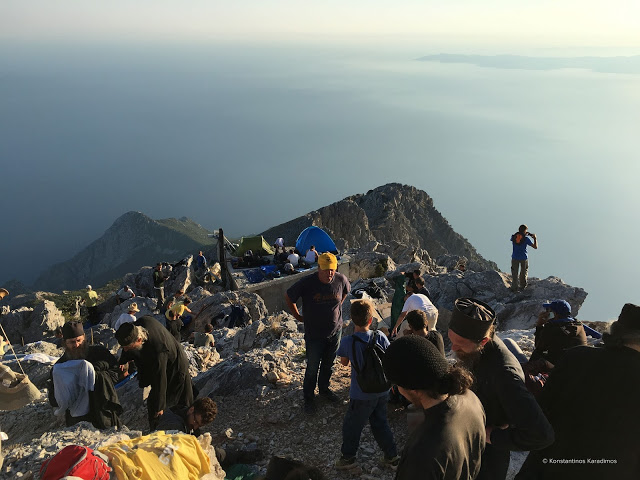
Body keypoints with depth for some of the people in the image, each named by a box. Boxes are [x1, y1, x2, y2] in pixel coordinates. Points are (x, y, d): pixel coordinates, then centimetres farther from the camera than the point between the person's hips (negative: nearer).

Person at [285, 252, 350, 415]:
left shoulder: (341, 280, -12)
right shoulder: (307, 283, -22)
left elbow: (346, 291, 14)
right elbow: (288, 297, -7)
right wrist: (298, 316, -2)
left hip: (335, 331, 3)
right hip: (314, 334, -3)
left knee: (328, 365, 20)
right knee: (312, 368, 7)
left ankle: (324, 389, 43)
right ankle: (309, 398, 26)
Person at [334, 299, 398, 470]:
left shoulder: (347, 342, -20)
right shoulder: (380, 337, -12)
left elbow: (344, 362, -2)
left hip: (361, 396, -4)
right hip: (382, 391, 4)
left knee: (351, 426, 18)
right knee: (380, 424, 25)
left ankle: (348, 457, 36)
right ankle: (392, 456, 35)